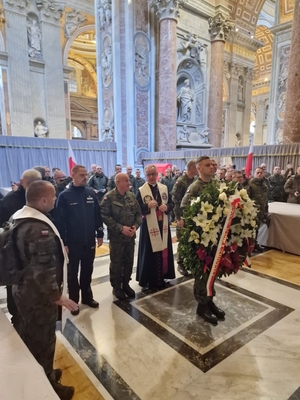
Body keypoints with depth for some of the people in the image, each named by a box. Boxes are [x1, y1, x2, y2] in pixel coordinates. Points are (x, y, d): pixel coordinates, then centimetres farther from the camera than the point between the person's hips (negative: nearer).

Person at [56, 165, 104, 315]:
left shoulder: (91, 193, 1)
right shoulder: (64, 196, -10)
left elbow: (97, 215, 6)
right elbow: (60, 221, -10)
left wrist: (99, 234, 5)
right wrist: (63, 242, -11)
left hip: (89, 241, 4)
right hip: (73, 242, -3)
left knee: (87, 271, 17)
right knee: (73, 273, 12)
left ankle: (87, 297, 35)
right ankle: (74, 301, 29)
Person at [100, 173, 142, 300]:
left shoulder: (131, 196, 2)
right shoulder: (109, 197, -12)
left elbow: (138, 213, 7)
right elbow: (105, 216, -16)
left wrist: (135, 226, -10)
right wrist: (121, 228, -20)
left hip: (130, 236, 5)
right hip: (116, 236, -4)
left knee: (129, 262, 15)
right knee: (116, 263, 9)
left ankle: (126, 284, 34)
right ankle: (116, 287, 27)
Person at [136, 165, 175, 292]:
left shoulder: (164, 188, 7)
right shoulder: (141, 191, -5)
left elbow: (171, 203, 10)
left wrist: (166, 207, -11)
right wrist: (148, 206, -24)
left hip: (163, 224, 4)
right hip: (149, 226, -4)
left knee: (163, 252, 11)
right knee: (150, 253, 1)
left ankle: (161, 278, 26)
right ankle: (149, 280, 14)